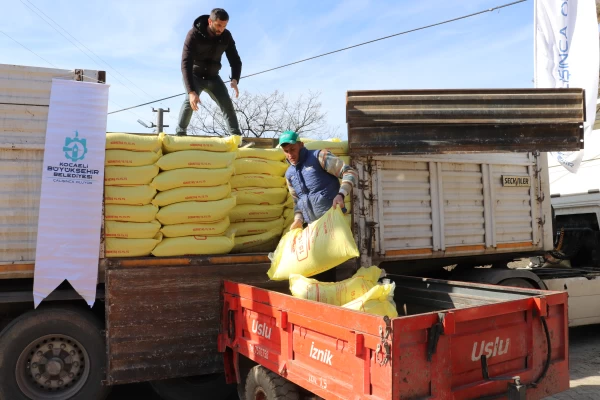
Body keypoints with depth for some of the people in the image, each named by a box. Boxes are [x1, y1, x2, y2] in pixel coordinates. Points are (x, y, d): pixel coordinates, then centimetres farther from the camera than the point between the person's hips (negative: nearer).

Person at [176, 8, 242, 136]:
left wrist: (235, 80, -31)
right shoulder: (194, 34, -26)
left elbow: (235, 60, -8)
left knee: (227, 103, -9)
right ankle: (180, 133, -23)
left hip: (212, 76, 4)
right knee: (190, 100, -29)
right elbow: (186, 64, -33)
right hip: (194, 74, -4)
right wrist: (191, 91, -45)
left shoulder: (226, 36, -13)